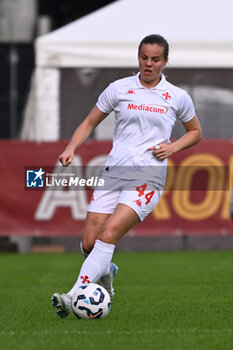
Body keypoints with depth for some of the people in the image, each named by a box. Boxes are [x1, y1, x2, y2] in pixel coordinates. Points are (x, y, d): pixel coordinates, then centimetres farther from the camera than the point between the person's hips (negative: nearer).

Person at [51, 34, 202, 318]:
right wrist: (71, 148, -2)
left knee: (109, 234, -23)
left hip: (148, 176, -3)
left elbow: (195, 132, 21)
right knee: (89, 243, -6)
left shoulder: (177, 97, 7)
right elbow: (89, 123, 15)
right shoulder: (119, 89, 8)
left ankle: (74, 296, -27)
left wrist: (173, 147, 1)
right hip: (113, 173, 3)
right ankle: (106, 273, 29)